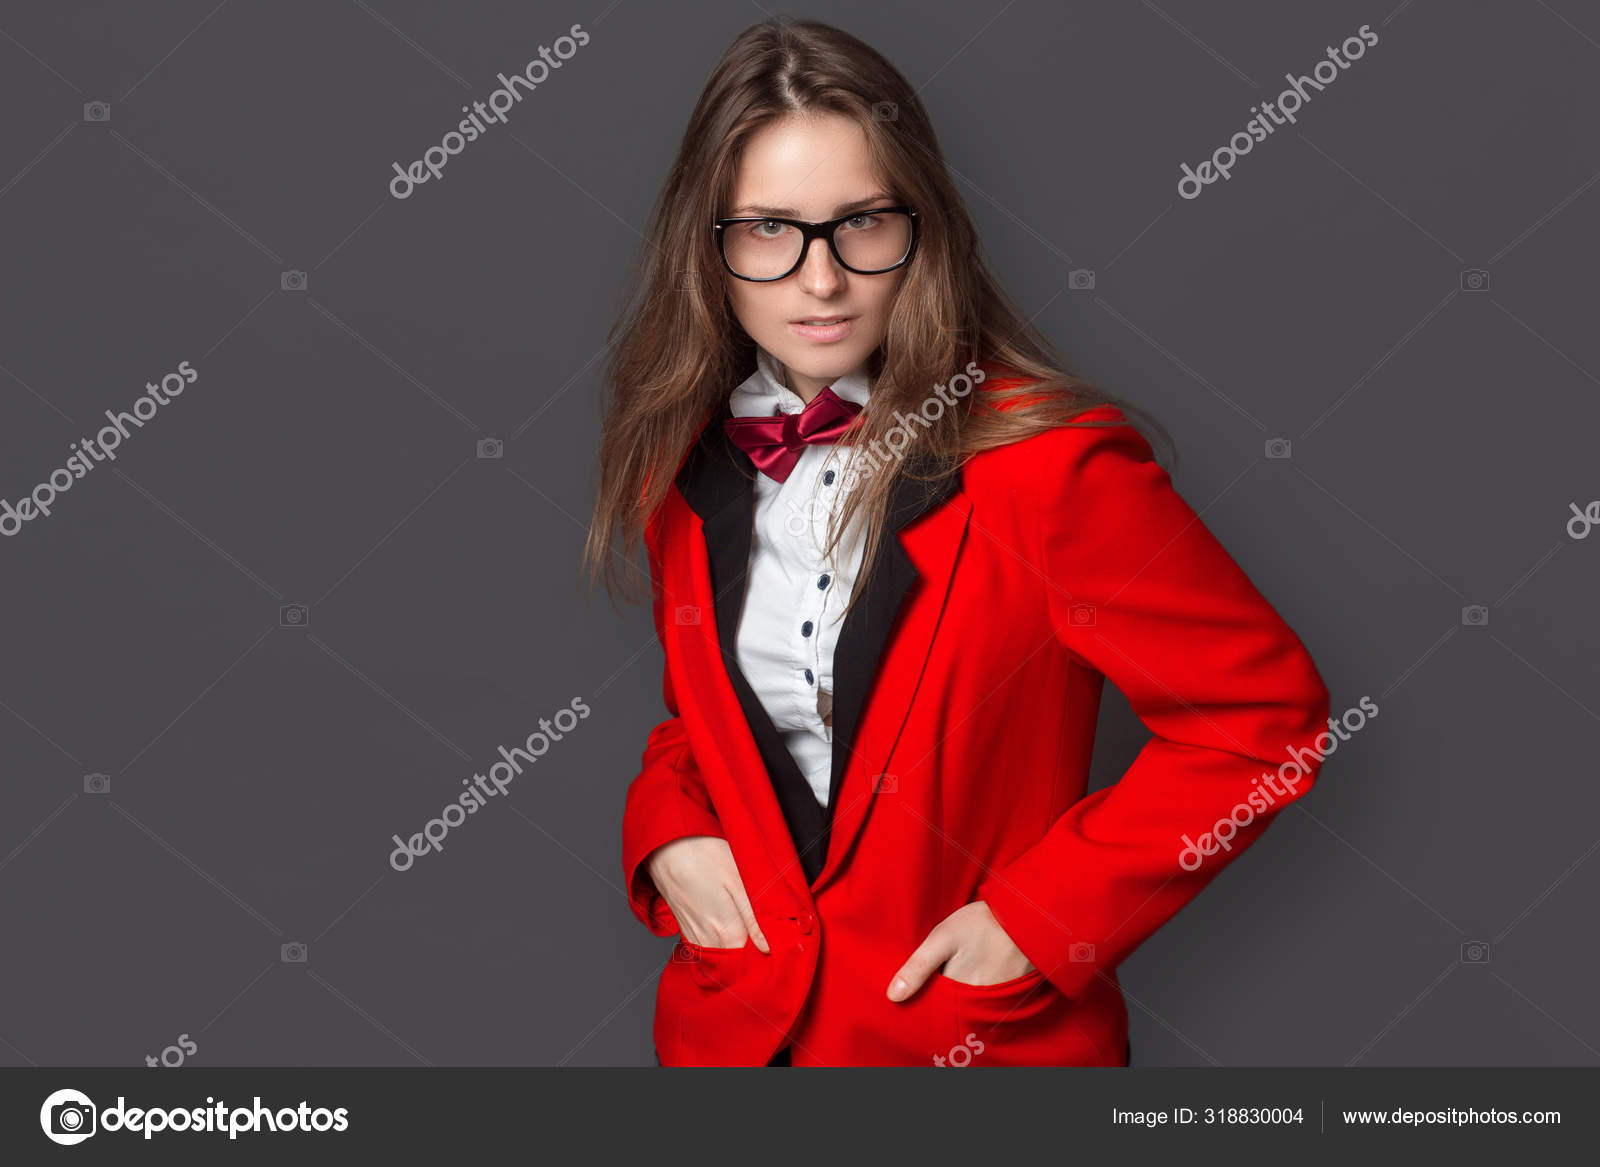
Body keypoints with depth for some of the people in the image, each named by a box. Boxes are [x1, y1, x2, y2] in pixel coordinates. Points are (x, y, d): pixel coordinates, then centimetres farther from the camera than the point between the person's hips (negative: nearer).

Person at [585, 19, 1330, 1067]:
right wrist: (666, 827, -6)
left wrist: (1042, 914, -17)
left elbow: (1266, 715, -14)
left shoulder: (1051, 460, -18)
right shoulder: (690, 470, -1)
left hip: (990, 1031, -4)